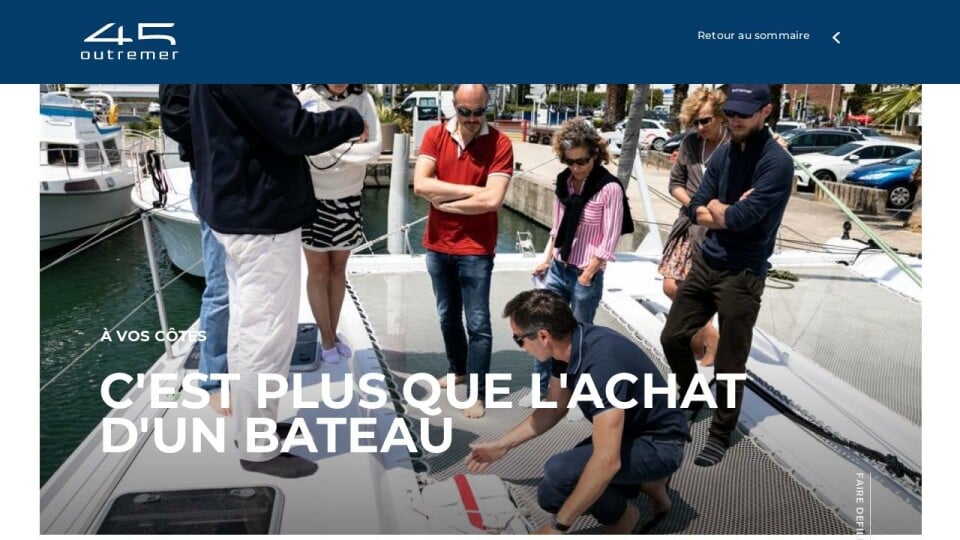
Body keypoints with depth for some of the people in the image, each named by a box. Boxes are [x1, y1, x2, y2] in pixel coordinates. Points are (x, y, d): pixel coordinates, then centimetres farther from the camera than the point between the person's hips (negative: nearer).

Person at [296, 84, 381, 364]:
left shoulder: (363, 100, -4)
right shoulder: (306, 99, -10)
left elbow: (374, 149, -13)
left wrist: (331, 147, -18)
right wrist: (351, 149, -21)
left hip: (348, 200, 3)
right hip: (312, 200, -2)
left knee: (338, 269, 14)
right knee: (318, 271, 7)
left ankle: (333, 334, 27)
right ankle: (327, 339, 21)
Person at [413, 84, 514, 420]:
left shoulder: (500, 144, -11)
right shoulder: (435, 135, -2)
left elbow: (492, 200, -22)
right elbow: (420, 184, -15)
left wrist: (443, 202, -12)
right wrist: (471, 190, -17)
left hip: (476, 249, -4)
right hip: (437, 246, 4)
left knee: (478, 324, 2)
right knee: (448, 316, 20)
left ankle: (478, 394, 13)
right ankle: (458, 369, 41)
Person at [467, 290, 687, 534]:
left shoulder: (602, 363, -35)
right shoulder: (567, 345, -8)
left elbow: (607, 461, -38)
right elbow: (554, 408, 10)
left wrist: (558, 526, -30)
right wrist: (501, 446, 8)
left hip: (659, 445, -9)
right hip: (628, 432, 9)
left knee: (559, 472, -29)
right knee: (551, 495, 7)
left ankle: (621, 517, 0)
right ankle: (648, 482, 15)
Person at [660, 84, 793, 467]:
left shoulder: (776, 161, -14)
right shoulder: (722, 155, 7)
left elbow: (742, 217, -22)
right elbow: (696, 209, 3)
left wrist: (715, 208, -3)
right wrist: (728, 212, -14)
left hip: (743, 274, -6)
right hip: (705, 263, 7)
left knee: (729, 363, 5)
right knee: (672, 338, 14)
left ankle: (720, 435, 25)